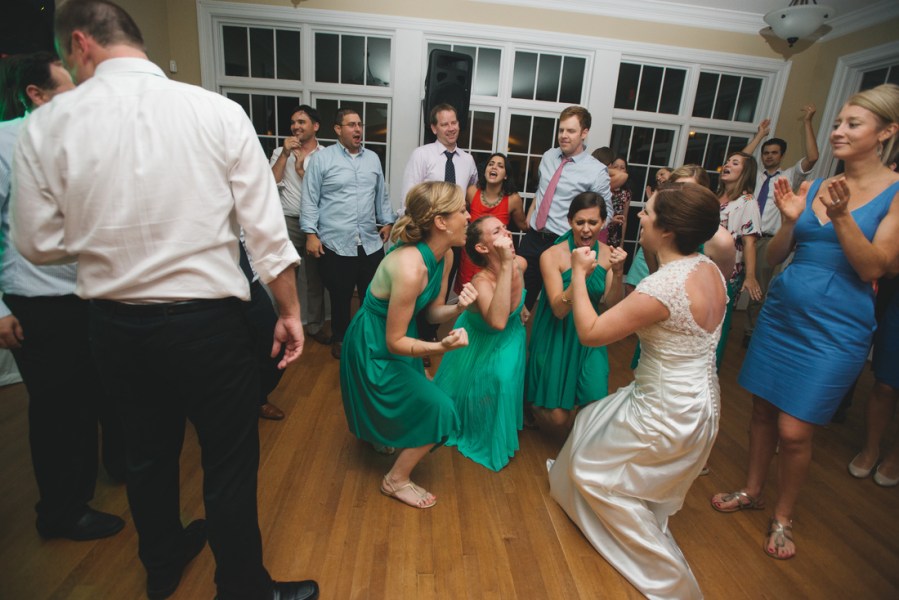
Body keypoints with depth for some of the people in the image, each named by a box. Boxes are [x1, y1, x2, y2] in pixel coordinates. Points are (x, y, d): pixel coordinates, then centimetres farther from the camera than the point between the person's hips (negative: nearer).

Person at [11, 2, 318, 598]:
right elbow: (267, 229, -10)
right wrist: (291, 312, -1)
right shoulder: (218, 111, -8)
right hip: (209, 321, -3)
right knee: (231, 464, 12)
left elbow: (39, 243, 2)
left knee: (149, 451, 25)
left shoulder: (47, 125, -4)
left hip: (117, 326, 4)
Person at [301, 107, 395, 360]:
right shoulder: (321, 158, -2)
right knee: (340, 298, 9)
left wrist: (387, 221, 14)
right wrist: (311, 233, -9)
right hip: (335, 244, -3)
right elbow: (310, 200, -4)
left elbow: (382, 195, 19)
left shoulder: (373, 158, 13)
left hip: (370, 243, 4)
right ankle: (340, 339, 29)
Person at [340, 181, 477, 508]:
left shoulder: (445, 255, -9)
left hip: (396, 339, 9)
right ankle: (396, 481, 13)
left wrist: (457, 307, -20)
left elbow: (432, 312, 1)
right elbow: (395, 342, -27)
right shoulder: (410, 268, -35)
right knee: (439, 409, -9)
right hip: (374, 350, -9)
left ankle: (381, 433, 54)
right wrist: (442, 346, -42)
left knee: (419, 403, 25)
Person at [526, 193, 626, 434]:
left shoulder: (608, 254, -5)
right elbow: (559, 310, -22)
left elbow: (613, 306, -7)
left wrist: (618, 273, -24)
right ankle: (538, 401, 32)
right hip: (556, 336, -3)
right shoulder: (552, 256, -17)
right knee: (559, 419, -4)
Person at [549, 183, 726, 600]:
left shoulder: (663, 285, -30)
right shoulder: (709, 269, -2)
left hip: (669, 416, -9)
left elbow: (590, 333, -23)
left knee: (593, 468, 11)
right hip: (698, 403, 9)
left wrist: (578, 274, -14)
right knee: (594, 421, 24)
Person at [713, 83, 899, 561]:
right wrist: (789, 220, -11)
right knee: (763, 409, 13)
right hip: (781, 312, 4)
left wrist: (841, 216, -22)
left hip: (834, 327, -4)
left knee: (794, 431, -1)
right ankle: (752, 491, 34)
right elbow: (774, 256, 6)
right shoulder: (815, 187, 7)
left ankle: (783, 517, 24)